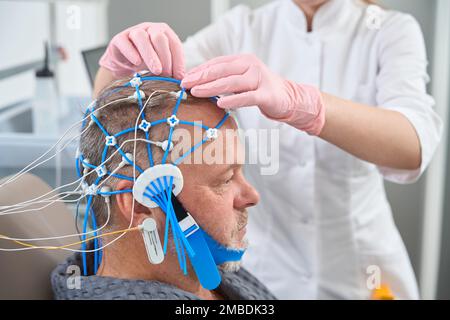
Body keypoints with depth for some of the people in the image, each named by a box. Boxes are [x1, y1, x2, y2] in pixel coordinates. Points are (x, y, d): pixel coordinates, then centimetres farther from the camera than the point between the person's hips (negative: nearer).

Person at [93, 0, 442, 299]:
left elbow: (415, 146, -30)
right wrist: (121, 63, -35)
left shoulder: (392, 32, -11)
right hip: (260, 264, 1)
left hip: (360, 268, 0)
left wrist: (296, 101, -47)